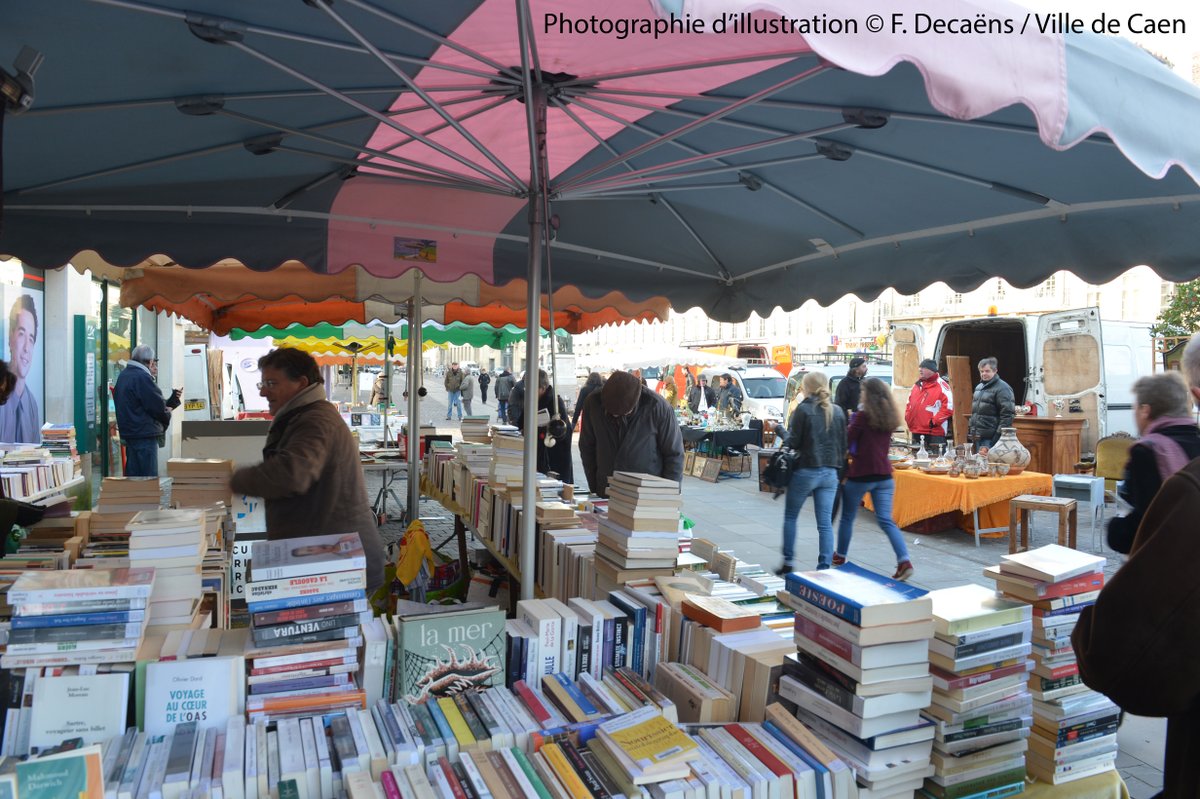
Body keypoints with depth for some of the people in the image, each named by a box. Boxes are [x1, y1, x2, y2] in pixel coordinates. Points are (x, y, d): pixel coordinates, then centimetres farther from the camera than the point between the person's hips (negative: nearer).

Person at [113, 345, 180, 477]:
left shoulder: (123, 376, 15)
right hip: (145, 433, -10)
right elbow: (158, 406, -17)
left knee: (133, 474, 14)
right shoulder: (142, 377, -16)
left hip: (128, 432, 10)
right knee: (149, 476, -5)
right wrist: (167, 413, 4)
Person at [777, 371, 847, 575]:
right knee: (825, 522, 4)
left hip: (805, 470, -4)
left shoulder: (803, 409, -10)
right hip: (830, 472, 4)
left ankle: (788, 562, 15)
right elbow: (843, 444, 10)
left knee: (790, 516, 13)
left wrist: (781, 429, 7)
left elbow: (793, 442, -10)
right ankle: (825, 567, 2)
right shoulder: (838, 411, 7)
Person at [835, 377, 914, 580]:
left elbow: (846, 442, -9)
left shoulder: (863, 416, -13)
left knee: (847, 517, 14)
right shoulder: (890, 418, 7)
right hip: (884, 475, 5)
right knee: (886, 520, 3)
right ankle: (904, 561, -12)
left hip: (860, 475, -5)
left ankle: (840, 556, 28)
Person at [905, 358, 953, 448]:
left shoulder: (941, 386, -7)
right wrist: (909, 420, 10)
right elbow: (909, 404, 24)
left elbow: (949, 407, -15)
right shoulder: (917, 385, 16)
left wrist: (934, 421, -17)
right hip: (916, 433, 7)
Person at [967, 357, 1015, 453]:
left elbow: (1007, 415, -17)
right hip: (978, 437, 8)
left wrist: (999, 436, -20)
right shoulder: (979, 387, 16)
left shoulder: (1002, 388, -11)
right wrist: (970, 430, 19)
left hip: (991, 437, -8)